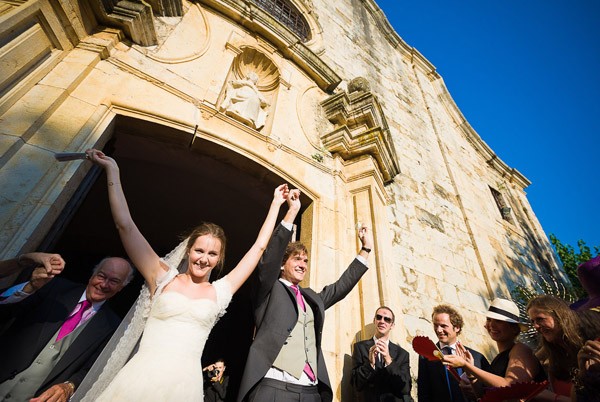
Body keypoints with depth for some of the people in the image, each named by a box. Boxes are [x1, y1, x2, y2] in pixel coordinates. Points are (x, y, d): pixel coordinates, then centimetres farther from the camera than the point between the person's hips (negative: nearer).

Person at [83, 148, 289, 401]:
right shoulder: (163, 278, 1)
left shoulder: (220, 292, 3)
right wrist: (112, 170, 1)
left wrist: (276, 204, 12)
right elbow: (125, 226, -1)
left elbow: (258, 247, 6)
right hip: (138, 380, 0)